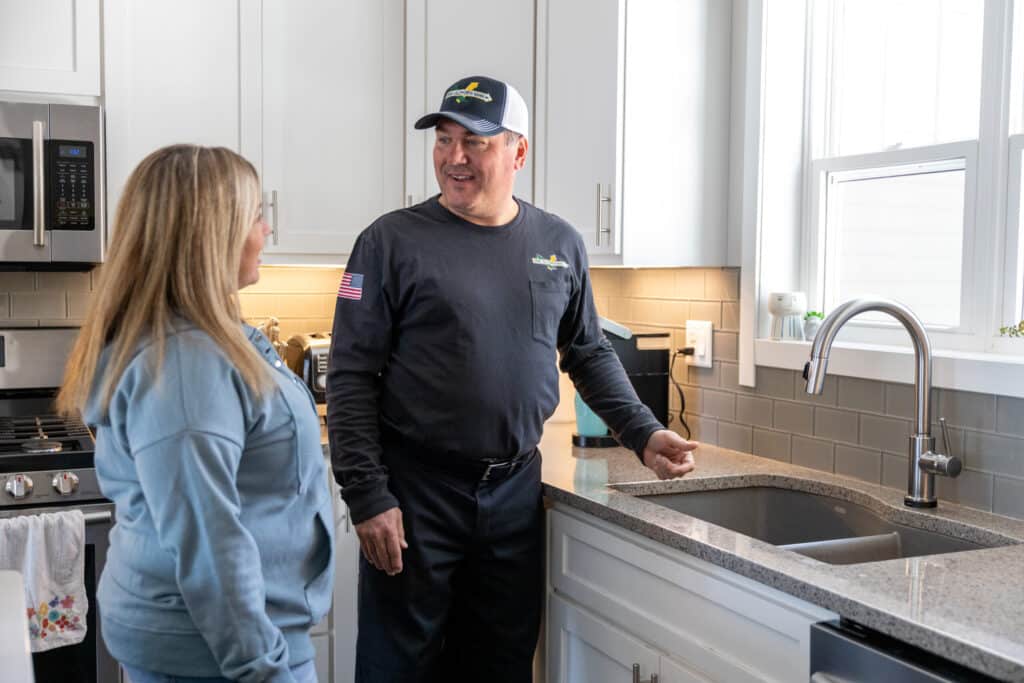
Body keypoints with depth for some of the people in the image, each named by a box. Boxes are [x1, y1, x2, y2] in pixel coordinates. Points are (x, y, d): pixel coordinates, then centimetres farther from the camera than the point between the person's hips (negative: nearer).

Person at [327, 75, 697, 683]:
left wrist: (644, 434, 4)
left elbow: (591, 354, 16)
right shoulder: (393, 241, -6)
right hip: (415, 493, -3)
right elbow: (351, 378, -7)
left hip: (516, 492, 4)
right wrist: (368, 497, -13)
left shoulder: (560, 244, 6)